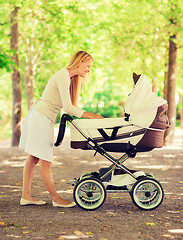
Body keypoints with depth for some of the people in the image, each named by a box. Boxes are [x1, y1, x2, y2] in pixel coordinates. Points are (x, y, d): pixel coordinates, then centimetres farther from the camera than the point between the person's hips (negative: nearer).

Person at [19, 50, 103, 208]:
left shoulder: (69, 77, 15)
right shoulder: (63, 76, -16)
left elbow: (68, 107, 17)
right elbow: (68, 107, -21)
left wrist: (86, 115, 9)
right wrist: (90, 116, -18)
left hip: (37, 117, 10)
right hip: (41, 118, -10)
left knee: (33, 158, 11)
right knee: (45, 161, -2)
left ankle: (26, 196, 15)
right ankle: (56, 199, 4)